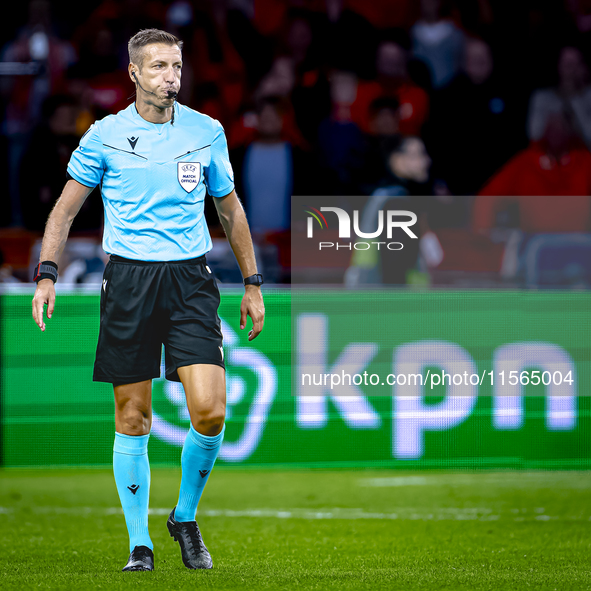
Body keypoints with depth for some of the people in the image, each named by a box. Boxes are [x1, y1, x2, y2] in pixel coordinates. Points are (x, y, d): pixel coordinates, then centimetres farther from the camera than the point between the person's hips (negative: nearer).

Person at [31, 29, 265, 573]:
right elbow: (67, 207, 9)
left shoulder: (207, 132, 6)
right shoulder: (105, 135, 1)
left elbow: (230, 208, 17)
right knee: (132, 420, 1)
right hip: (128, 282, -1)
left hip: (191, 280, 1)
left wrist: (252, 283, 17)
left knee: (210, 411, -13)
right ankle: (139, 543, 12)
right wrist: (47, 275, -1)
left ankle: (186, 518, 10)